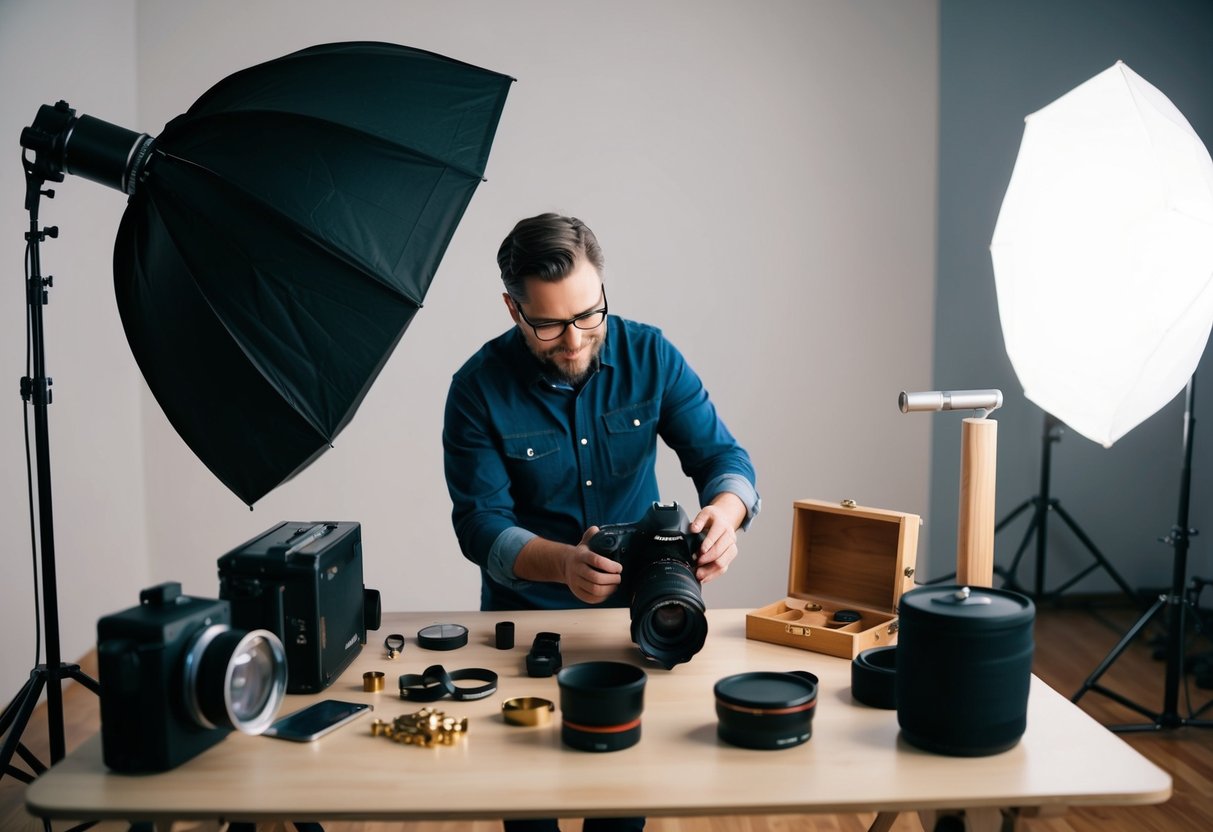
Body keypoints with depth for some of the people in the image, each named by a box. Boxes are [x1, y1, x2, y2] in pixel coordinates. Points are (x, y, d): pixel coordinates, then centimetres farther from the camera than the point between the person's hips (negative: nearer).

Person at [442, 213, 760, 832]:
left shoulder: (650, 356, -8)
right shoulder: (480, 388, -13)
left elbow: (721, 456, -8)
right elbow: (480, 524, -16)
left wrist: (724, 513, -31)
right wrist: (564, 563, -35)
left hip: (636, 605, 1)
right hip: (526, 611, -1)